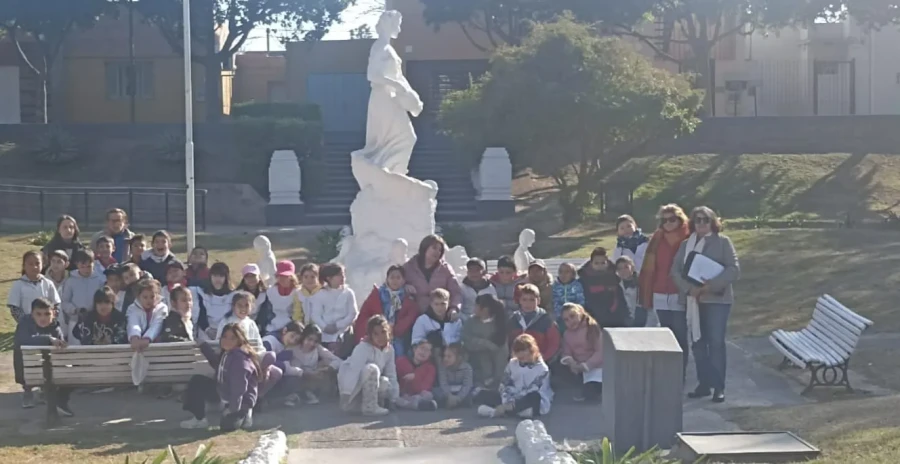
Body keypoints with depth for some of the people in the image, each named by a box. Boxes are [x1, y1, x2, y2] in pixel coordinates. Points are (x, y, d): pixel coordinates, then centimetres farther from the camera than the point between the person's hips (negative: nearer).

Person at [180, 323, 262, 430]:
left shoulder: (240, 358, -28)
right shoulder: (226, 353, 2)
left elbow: (239, 387, -32)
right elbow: (217, 363, 25)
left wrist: (233, 408, -32)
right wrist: (203, 345, 23)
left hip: (242, 400, -9)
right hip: (225, 393, 9)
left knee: (227, 425, -28)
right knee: (197, 381, 6)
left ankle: (244, 413, 6)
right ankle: (199, 419, 10)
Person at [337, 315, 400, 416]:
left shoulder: (389, 350, -1)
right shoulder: (363, 348, -21)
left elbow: (392, 376, 1)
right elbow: (354, 372, -31)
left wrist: (395, 399, -6)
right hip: (350, 394, -8)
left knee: (386, 383, -17)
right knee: (371, 368, -28)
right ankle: (369, 407, -24)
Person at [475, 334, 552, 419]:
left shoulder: (542, 368, -10)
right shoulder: (512, 364, 6)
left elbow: (533, 391, -18)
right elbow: (505, 385, 1)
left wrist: (512, 404, -27)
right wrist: (507, 403, -20)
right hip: (513, 399, 5)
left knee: (535, 397, -42)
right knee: (482, 395, -12)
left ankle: (498, 411, -37)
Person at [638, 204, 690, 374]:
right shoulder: (657, 239, 7)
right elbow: (649, 269, 7)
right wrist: (646, 294, 4)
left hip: (680, 296, -4)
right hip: (660, 296, 4)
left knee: (680, 336, -4)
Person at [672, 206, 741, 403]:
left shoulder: (723, 241, 0)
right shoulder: (686, 244, 12)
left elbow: (734, 270, -8)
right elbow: (675, 270, 4)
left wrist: (712, 285, -20)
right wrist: (689, 288, -15)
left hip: (716, 299, -4)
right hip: (692, 300, 4)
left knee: (716, 342, -8)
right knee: (698, 343, 7)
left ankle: (719, 387, -4)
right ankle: (704, 384, 16)